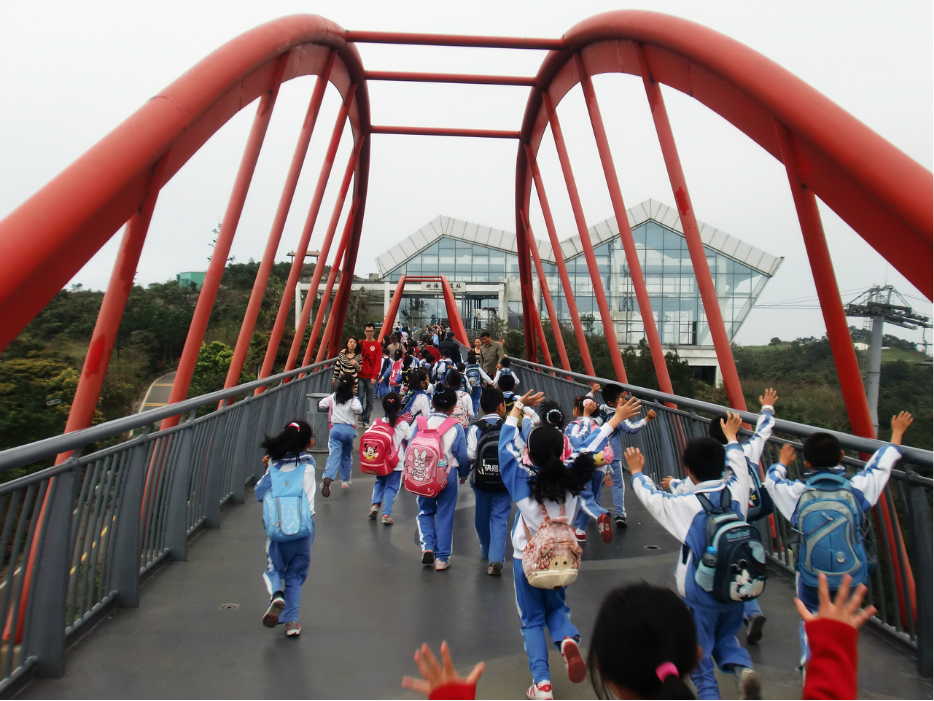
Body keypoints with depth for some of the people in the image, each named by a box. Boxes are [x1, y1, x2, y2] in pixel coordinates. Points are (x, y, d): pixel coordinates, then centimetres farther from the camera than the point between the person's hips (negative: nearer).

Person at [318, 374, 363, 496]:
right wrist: (357, 412, 0)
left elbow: (320, 405, 12)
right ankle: (345, 481, 27)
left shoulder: (333, 397, 7)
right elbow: (358, 409, -23)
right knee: (347, 456, 19)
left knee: (334, 456, -10)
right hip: (349, 430, -1)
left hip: (335, 428, 1)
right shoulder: (353, 399, -3)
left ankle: (328, 478, -33)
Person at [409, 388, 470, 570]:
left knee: (425, 511, 19)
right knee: (445, 515, 9)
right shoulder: (456, 427, -8)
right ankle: (442, 558, 13)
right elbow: (462, 456, -5)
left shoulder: (420, 423, -4)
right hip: (448, 476, -1)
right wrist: (464, 474, 13)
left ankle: (427, 546, 1)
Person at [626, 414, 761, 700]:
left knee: (699, 655, 12)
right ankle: (742, 667, -2)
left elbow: (651, 498, -1)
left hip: (701, 593, -4)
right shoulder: (736, 491, -8)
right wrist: (731, 438, 32)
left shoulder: (685, 504, -18)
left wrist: (637, 473, 18)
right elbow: (740, 466, 14)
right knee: (725, 636, 25)